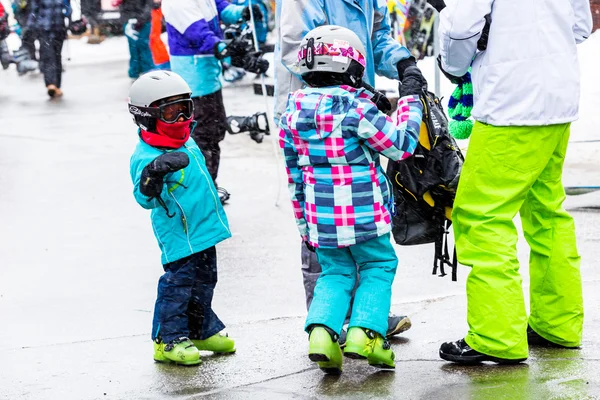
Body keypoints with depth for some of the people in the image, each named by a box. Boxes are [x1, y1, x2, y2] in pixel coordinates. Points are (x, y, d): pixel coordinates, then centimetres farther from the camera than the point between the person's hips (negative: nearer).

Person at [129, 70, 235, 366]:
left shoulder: (186, 142, 6)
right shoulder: (147, 156, -22)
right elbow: (145, 198, -33)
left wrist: (214, 207, 32)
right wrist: (153, 174, -51)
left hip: (204, 228, 9)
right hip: (178, 235, -9)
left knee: (204, 281, 19)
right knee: (177, 283, -5)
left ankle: (202, 330, 35)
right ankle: (169, 340, 7)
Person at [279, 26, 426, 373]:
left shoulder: (292, 113, 2)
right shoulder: (355, 107, -16)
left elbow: (295, 176, 9)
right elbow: (401, 146, -9)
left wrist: (303, 223, 17)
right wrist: (411, 98, 0)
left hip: (321, 217, 4)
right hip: (364, 214, -4)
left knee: (335, 273, 17)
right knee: (378, 267, 13)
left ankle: (322, 330, -6)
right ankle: (366, 331, -5)